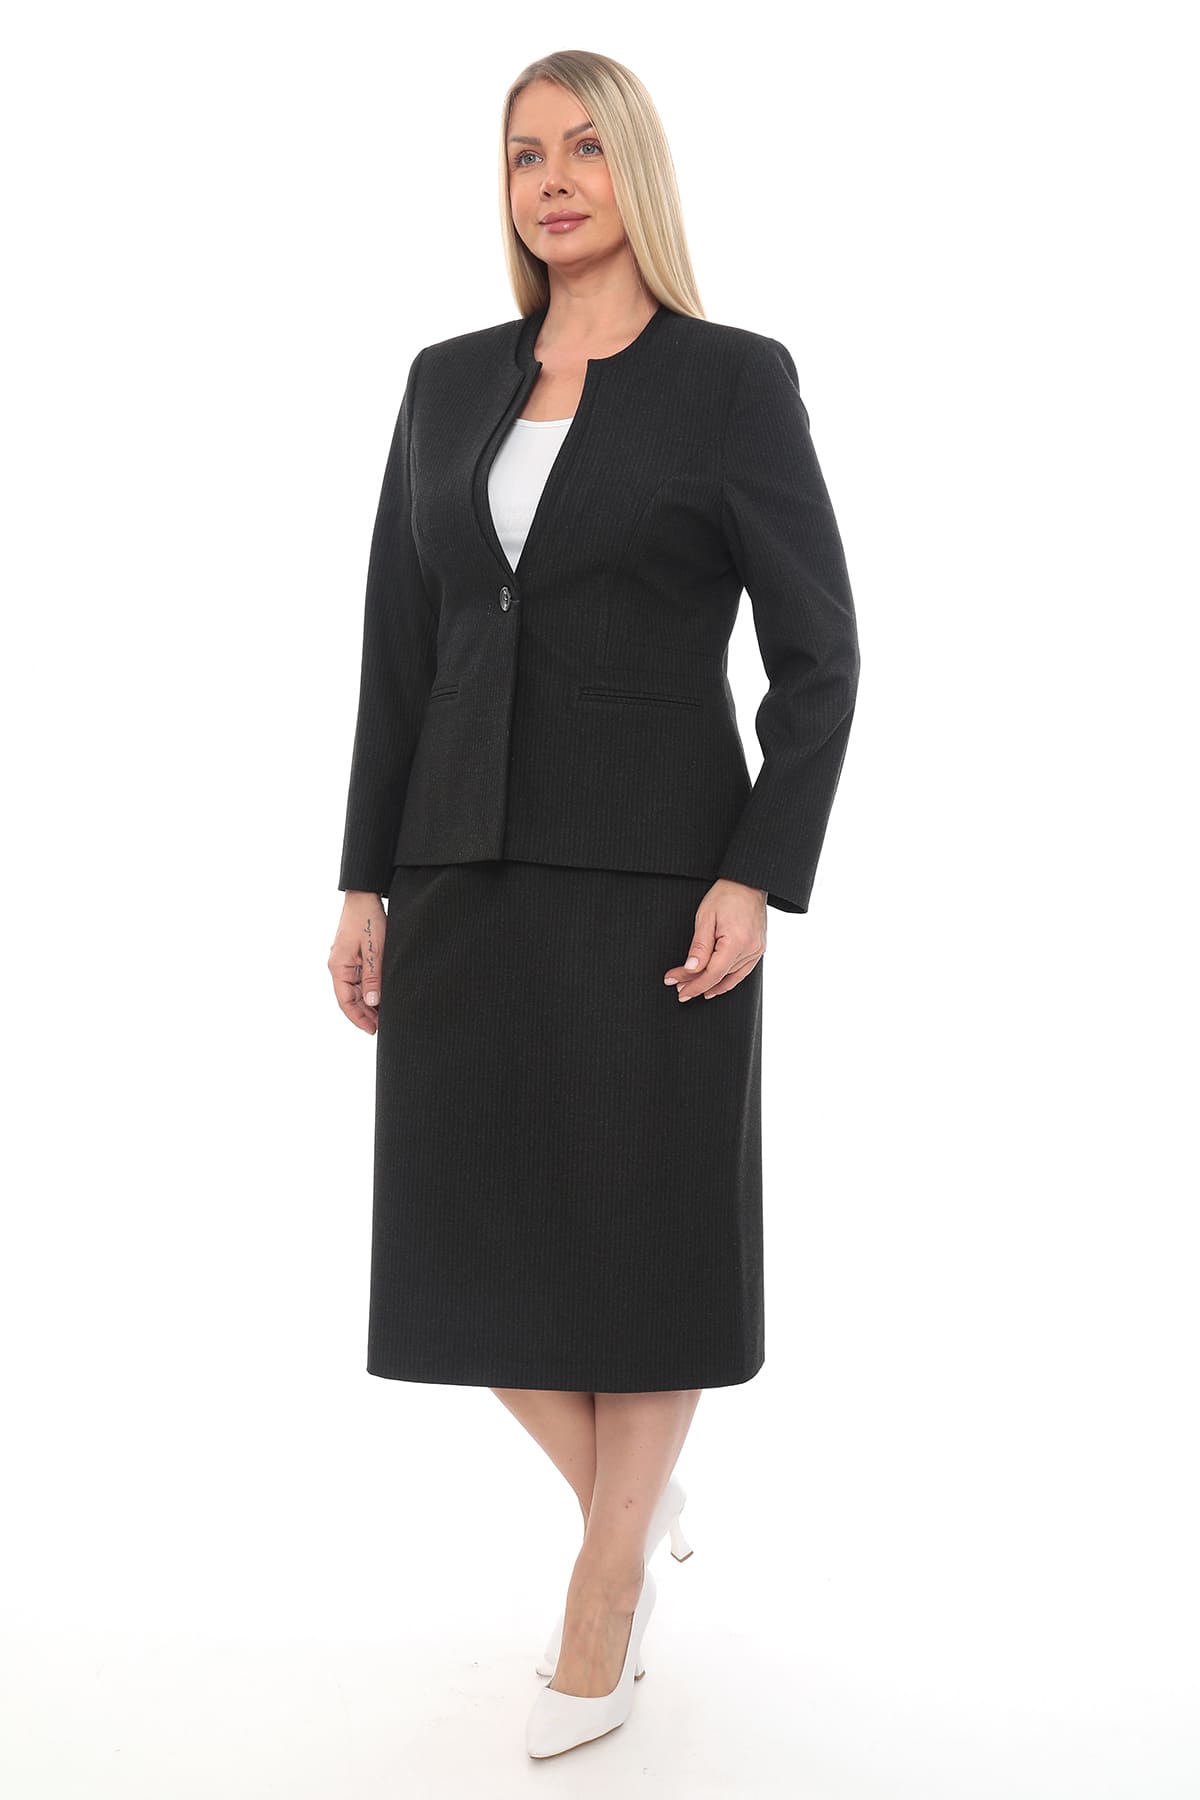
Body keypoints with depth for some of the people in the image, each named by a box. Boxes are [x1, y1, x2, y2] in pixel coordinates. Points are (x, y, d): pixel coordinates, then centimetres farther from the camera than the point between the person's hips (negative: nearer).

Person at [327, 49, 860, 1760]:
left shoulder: (737, 379, -2)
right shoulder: (449, 383, 11)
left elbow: (819, 654, -4)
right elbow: (398, 647, 11)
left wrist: (757, 881, -14)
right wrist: (367, 884, 7)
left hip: (654, 866, -4)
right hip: (467, 868, 5)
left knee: (640, 1231, 4)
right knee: (471, 1234, 7)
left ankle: (605, 1596, 22)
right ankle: (635, 1500, 33)